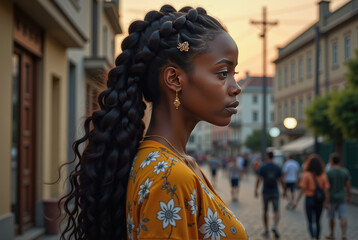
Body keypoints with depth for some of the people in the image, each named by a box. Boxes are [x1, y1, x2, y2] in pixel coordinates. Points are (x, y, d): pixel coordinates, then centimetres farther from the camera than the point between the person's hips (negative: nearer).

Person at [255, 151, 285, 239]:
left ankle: (266, 231, 19)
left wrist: (256, 190, -12)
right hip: (275, 192, 0)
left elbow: (258, 179, -11)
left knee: (265, 211, 14)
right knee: (276, 211, 1)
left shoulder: (262, 167, -4)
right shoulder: (277, 168, 0)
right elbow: (281, 181, 3)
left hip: (266, 192, 0)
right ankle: (275, 226, -27)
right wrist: (284, 191, 15)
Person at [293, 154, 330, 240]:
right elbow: (326, 190, -4)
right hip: (320, 200, 3)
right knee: (318, 221, 19)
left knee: (310, 222, 3)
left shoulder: (306, 175, -11)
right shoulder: (323, 175, -2)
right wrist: (327, 203, 5)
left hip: (309, 199, -3)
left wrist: (296, 201, -9)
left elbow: (303, 189, -14)